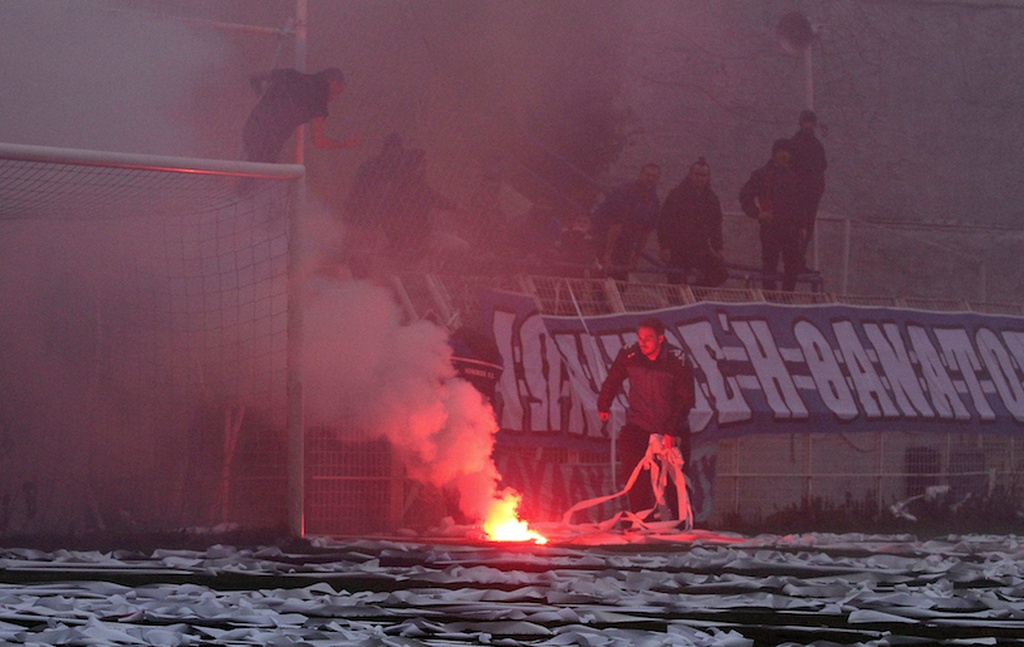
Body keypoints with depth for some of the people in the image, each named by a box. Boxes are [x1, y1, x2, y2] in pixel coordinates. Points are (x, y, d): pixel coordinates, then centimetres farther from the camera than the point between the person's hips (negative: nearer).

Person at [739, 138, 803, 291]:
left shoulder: (792, 176, 16)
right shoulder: (762, 175, -1)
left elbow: (798, 203, 22)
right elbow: (745, 196, -2)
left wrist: (801, 225, 15)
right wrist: (757, 214, -10)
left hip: (790, 227, 5)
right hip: (771, 226, -5)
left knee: (793, 266, 6)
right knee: (769, 264, -4)